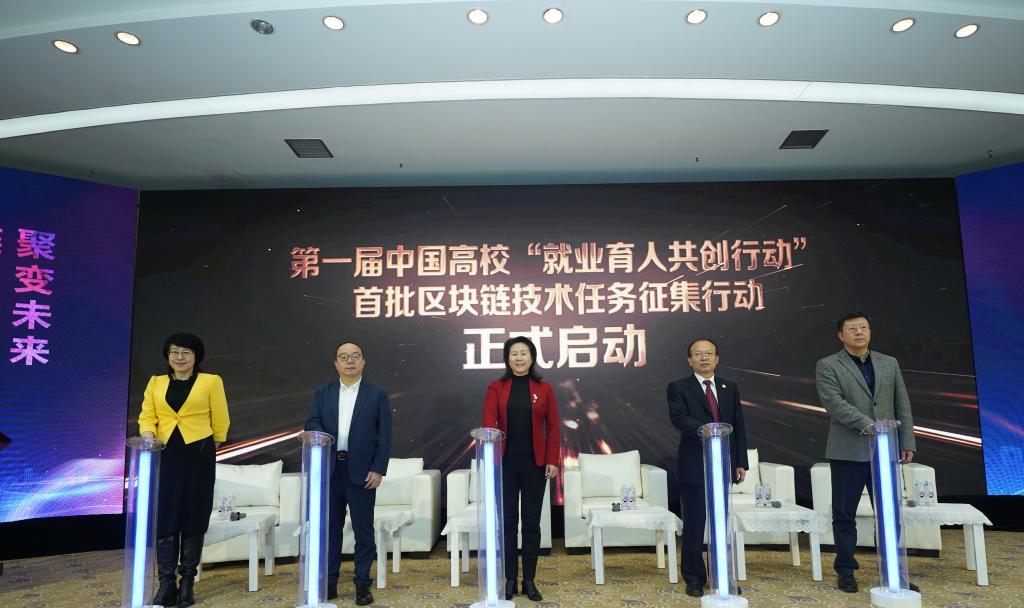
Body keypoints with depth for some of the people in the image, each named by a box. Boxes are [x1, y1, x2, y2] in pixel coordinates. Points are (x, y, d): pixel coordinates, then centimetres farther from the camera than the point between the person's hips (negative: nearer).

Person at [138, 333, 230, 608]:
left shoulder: (211, 381, 1)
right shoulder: (155, 383, 11)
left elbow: (220, 421, 4)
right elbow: (147, 416, 4)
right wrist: (148, 439, -13)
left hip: (198, 455, -2)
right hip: (165, 456, 2)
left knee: (193, 517, 4)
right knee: (164, 517, 3)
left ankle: (187, 583, 15)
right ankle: (166, 584, 11)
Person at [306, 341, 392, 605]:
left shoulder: (377, 395, 2)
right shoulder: (322, 393, 10)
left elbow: (384, 436, -1)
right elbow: (311, 424, 3)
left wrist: (378, 470, -8)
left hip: (362, 471, -2)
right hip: (330, 470, 2)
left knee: (363, 530, 4)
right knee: (330, 528, 10)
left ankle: (362, 584, 15)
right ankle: (329, 583, 22)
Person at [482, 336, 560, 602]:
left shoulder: (544, 389, 4)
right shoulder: (496, 388, 1)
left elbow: (552, 427, 3)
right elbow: (489, 423, -9)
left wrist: (553, 460, -4)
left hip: (535, 464, 1)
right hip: (505, 463, 0)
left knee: (532, 522, 7)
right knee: (507, 521, 6)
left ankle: (529, 580, 17)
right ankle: (510, 579, 17)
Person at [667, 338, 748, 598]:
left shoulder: (730, 388, 12)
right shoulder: (678, 388, -2)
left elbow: (739, 427, 11)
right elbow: (679, 418, -18)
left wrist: (740, 462, 5)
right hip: (693, 467, -4)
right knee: (694, 524, 3)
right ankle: (694, 578, 16)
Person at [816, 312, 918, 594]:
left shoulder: (889, 364, 13)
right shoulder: (827, 366, -1)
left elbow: (903, 406, 12)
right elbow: (835, 404, -13)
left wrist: (907, 442, 5)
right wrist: (868, 425, -22)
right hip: (848, 451, -3)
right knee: (845, 515, 5)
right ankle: (845, 570, 16)